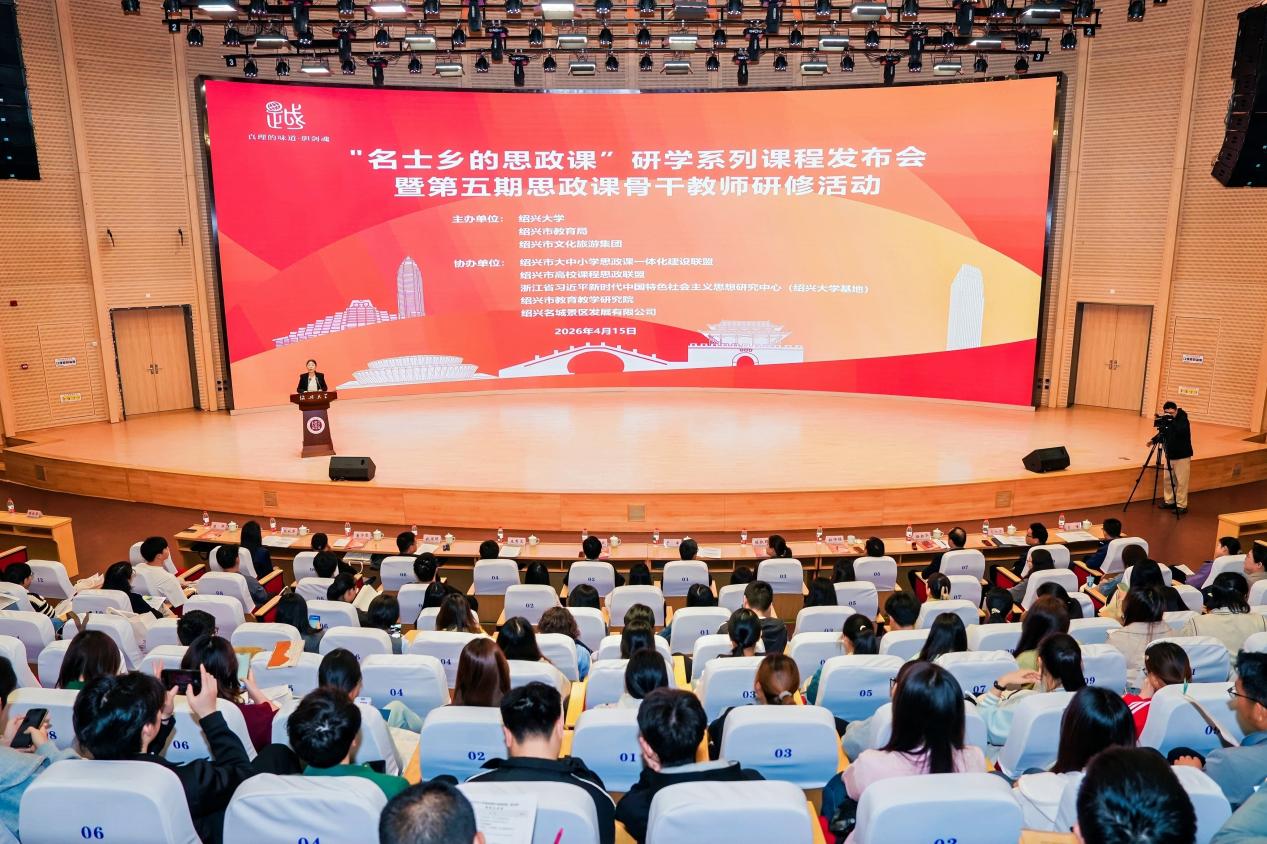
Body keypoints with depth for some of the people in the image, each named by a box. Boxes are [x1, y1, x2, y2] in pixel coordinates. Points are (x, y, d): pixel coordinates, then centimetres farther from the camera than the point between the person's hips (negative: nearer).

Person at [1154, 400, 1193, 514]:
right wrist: (1154, 440, -5)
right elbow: (1163, 434, 12)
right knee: (1167, 479, 10)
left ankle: (1182, 506, 2)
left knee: (1181, 482, -3)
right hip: (1170, 455, 6)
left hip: (1182, 456, -6)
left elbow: (1181, 431, -31)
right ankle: (1170, 502, 22)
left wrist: (1172, 421, -34)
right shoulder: (1167, 421, 4)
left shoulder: (1183, 419, -13)